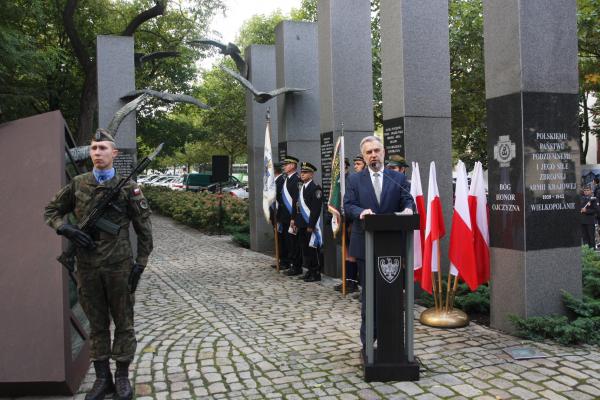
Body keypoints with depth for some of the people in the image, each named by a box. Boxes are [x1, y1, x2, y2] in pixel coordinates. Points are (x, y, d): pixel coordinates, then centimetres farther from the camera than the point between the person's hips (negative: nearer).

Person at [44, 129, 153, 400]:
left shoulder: (128, 187, -3)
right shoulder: (77, 184, 4)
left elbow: (143, 228, 0)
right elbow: (51, 211, 14)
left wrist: (141, 263, -3)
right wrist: (66, 229, -6)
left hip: (119, 266, -2)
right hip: (87, 267, 2)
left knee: (123, 322, 7)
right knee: (96, 323, 11)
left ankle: (122, 376, 19)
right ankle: (102, 377, 22)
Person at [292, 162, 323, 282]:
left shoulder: (315, 188, -12)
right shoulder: (301, 188, 14)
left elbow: (316, 208, -17)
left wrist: (311, 225, -19)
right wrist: (294, 219, 12)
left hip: (311, 224, -8)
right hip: (302, 224, 8)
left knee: (313, 248, -2)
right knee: (305, 248, 12)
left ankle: (316, 273, 6)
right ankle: (310, 270, 22)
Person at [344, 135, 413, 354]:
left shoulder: (398, 178, 8)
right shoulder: (354, 180, 5)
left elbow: (407, 200, -1)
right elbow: (348, 205, -6)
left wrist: (408, 209, -24)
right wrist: (361, 212, -27)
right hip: (365, 244, -1)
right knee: (368, 293, 7)